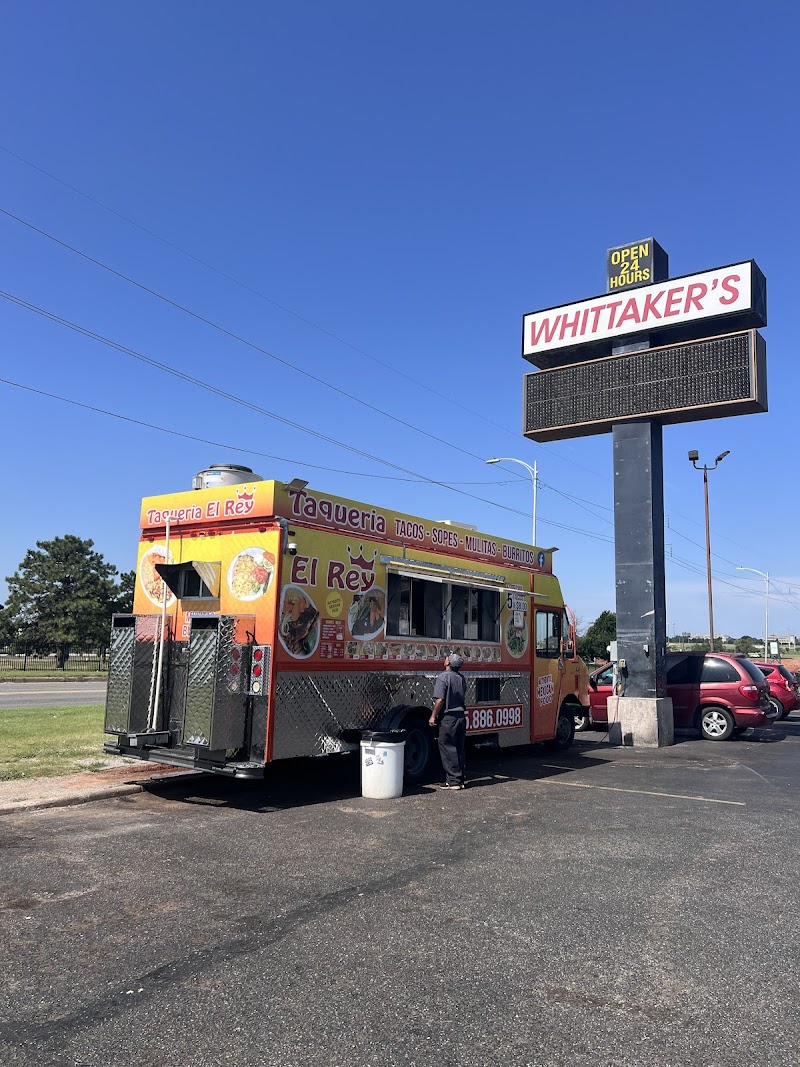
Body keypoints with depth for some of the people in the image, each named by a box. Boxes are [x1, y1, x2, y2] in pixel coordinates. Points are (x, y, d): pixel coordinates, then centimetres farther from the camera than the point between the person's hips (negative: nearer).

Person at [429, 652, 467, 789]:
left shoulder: (444, 677, -13)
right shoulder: (461, 677, 10)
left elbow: (440, 700, -17)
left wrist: (433, 716, -10)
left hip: (448, 718, -7)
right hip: (461, 716, 7)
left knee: (447, 748, -1)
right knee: (459, 749, 12)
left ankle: (453, 781, -2)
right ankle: (460, 779, 17)